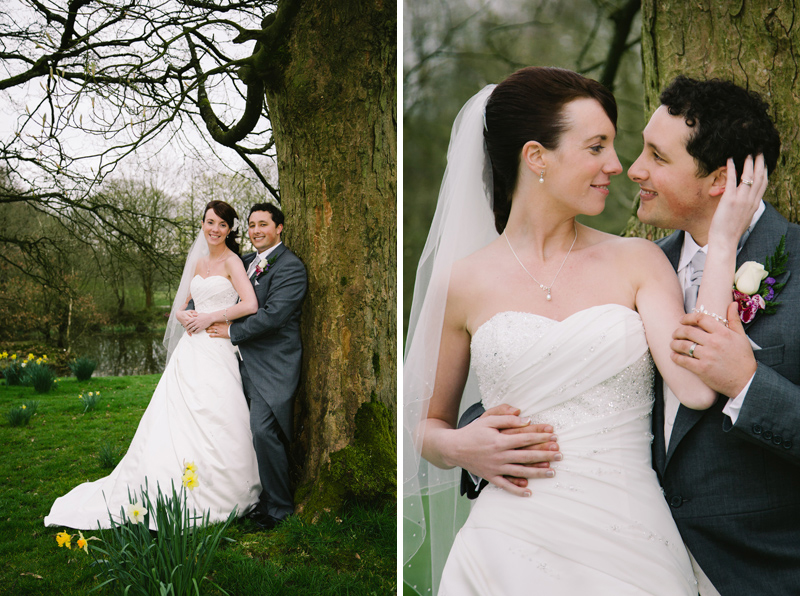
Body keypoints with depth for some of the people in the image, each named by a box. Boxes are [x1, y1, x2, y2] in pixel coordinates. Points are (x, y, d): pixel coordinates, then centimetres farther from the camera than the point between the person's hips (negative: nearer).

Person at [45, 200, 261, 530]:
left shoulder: (231, 262, -4)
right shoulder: (199, 262, 17)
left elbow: (250, 304, -17)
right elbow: (183, 305, 22)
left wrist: (210, 317, -13)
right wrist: (183, 315, -1)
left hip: (217, 352, -6)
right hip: (191, 350, 6)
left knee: (213, 425, -5)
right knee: (176, 420, 5)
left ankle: (217, 499, 7)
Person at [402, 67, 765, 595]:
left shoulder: (638, 262, 2)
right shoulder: (465, 282, -1)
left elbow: (699, 387, -14)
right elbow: (427, 425, 10)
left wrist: (723, 242, -9)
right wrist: (460, 448, -11)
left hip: (633, 543, 2)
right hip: (511, 547, -1)